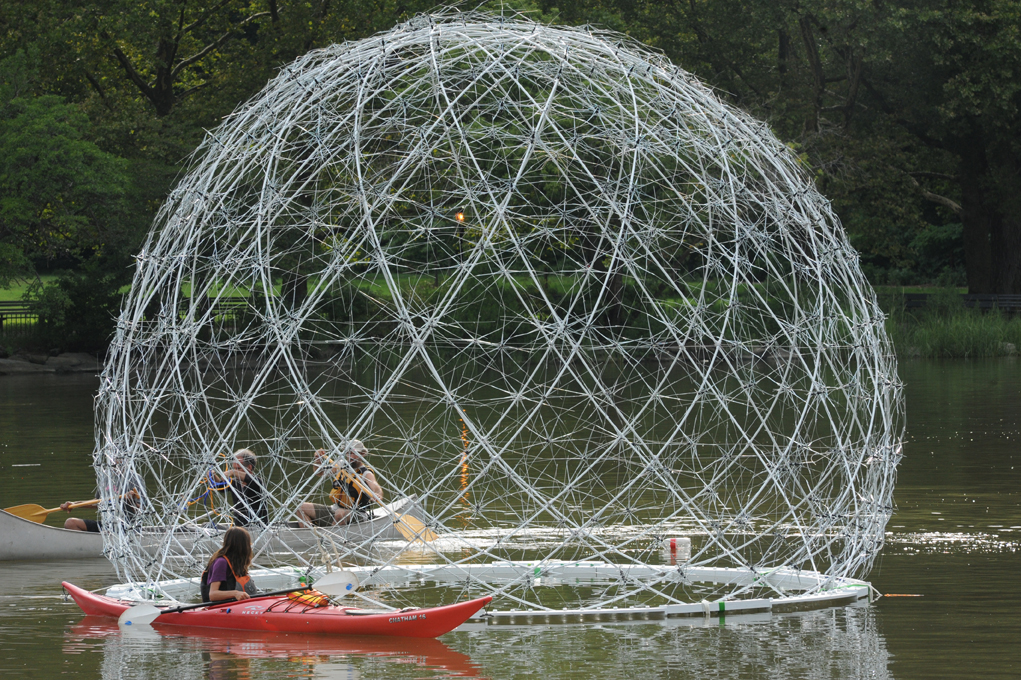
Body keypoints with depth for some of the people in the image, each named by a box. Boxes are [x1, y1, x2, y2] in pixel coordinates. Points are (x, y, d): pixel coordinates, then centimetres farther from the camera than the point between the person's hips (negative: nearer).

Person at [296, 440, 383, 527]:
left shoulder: (366, 473, -12)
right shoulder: (342, 465, 8)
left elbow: (376, 488, -30)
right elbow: (319, 471, 20)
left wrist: (377, 495, -55)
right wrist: (318, 460, -1)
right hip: (335, 509, 7)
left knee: (340, 514, -43)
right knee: (302, 508, -4)